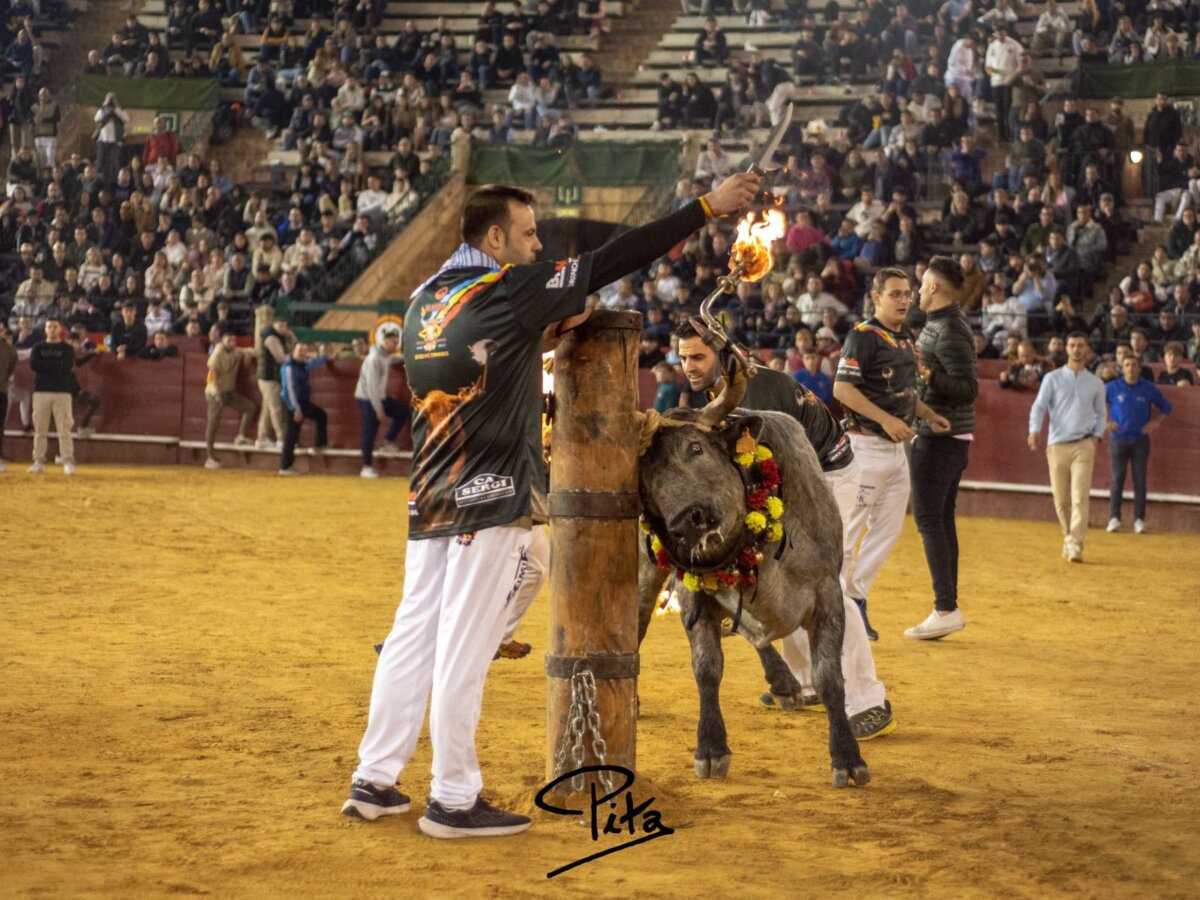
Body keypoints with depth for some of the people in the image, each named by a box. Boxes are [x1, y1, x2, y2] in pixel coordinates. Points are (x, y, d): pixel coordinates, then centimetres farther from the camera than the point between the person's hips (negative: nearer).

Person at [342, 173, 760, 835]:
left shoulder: (425, 299, 12)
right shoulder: (509, 290, -11)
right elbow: (611, 262, -11)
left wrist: (550, 327, 17)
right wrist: (708, 207, -9)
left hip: (430, 500, 8)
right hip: (487, 502, -8)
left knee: (412, 636, 12)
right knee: (463, 649, -4)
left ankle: (373, 781, 15)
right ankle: (453, 800, 0)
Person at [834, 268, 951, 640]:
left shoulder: (905, 338, 14)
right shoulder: (863, 336, -12)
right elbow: (842, 388, -20)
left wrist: (928, 415, 10)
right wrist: (887, 419, -24)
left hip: (897, 447, 9)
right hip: (866, 445, -9)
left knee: (888, 528, 9)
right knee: (848, 528, -4)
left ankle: (856, 599, 18)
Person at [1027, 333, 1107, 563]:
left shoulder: (1096, 383, 11)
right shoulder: (1052, 378, 6)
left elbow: (1100, 414, 19)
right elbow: (1039, 406, -1)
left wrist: (1097, 436, 1)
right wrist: (1034, 431, -18)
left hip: (1083, 446, 0)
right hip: (1057, 445, 0)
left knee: (1080, 497, -12)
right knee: (1061, 499, 4)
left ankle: (1075, 546, -15)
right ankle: (1068, 537, 24)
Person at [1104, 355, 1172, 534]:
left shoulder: (1149, 389, 3)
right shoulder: (1112, 388, -1)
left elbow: (1166, 407, 15)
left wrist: (1155, 423, 2)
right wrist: (1104, 422, 2)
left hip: (1141, 439, 1)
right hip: (1119, 438, -1)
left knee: (1140, 481, -1)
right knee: (1117, 480, -2)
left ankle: (1139, 520, 2)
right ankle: (1114, 518, 3)